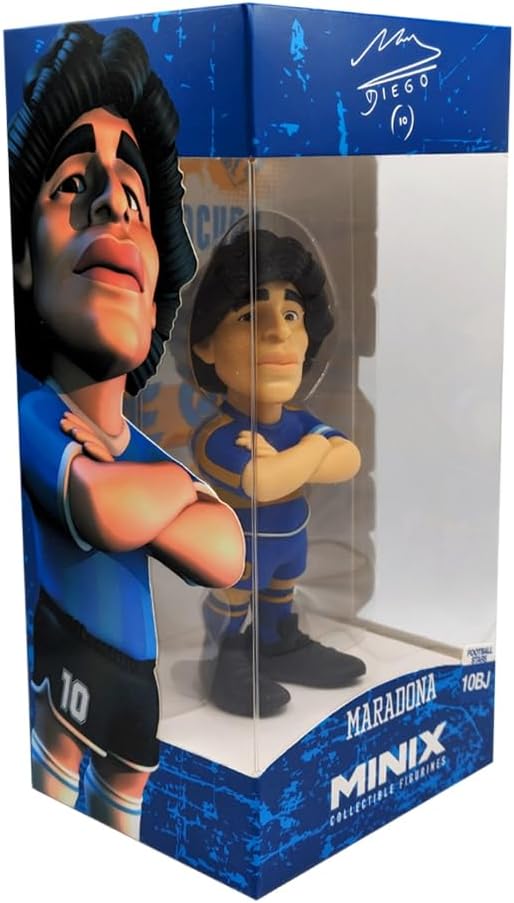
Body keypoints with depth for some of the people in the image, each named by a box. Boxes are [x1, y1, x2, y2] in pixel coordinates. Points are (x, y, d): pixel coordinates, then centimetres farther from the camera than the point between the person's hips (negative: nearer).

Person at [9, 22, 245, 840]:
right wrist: (183, 482, -10)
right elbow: (106, 515, -30)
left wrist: (125, 487, -16)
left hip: (137, 680, 6)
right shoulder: (28, 416, -13)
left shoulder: (154, 455, 5)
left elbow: (227, 558, -8)